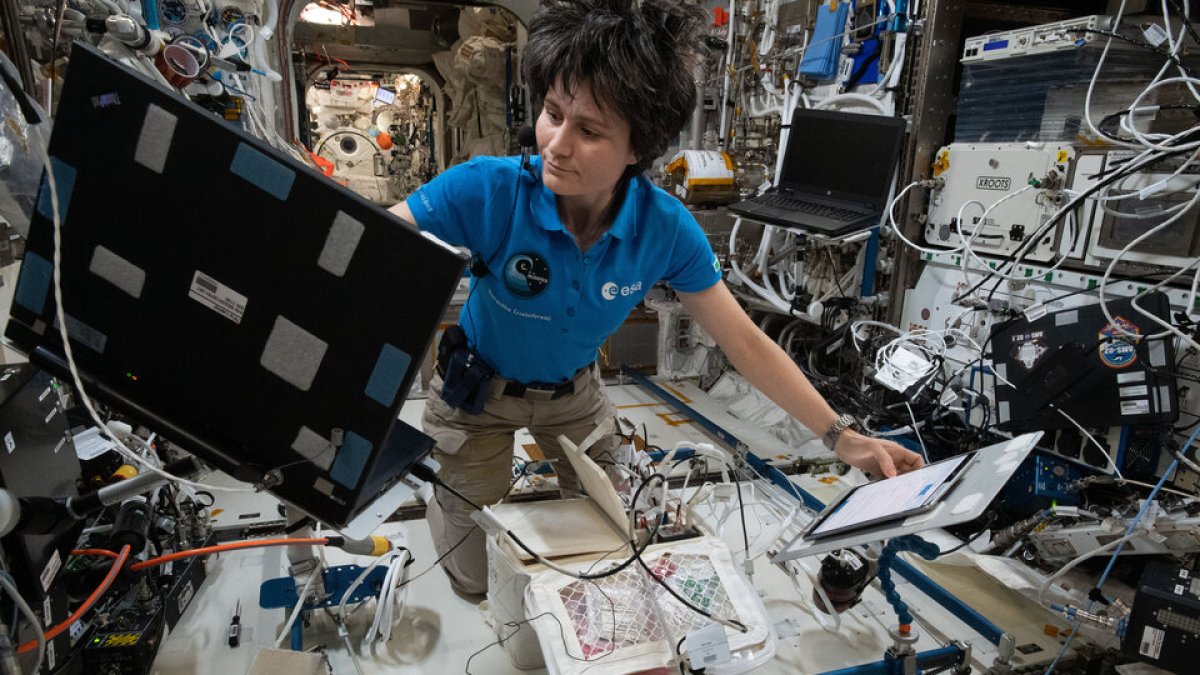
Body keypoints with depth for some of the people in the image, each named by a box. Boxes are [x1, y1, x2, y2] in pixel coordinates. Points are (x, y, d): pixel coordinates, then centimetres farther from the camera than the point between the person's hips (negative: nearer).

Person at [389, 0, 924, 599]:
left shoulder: (666, 229, -24)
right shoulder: (486, 190, -32)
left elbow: (744, 342, -16)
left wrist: (842, 436, -16)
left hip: (573, 392, 3)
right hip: (477, 391, -2)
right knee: (478, 581, 13)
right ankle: (439, 487, 45)